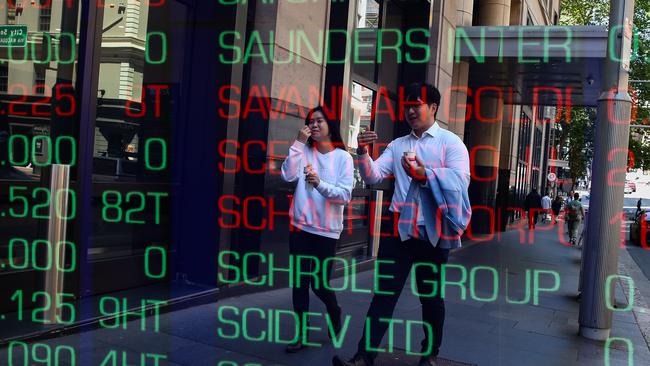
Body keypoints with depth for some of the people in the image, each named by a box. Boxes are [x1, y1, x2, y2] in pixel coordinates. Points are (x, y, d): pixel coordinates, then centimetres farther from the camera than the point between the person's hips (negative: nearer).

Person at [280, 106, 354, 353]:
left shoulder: (343, 157, -3)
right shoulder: (304, 151, 3)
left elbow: (345, 194, -11)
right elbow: (288, 176, -12)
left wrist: (320, 184, -28)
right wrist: (298, 143, -14)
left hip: (327, 230, -2)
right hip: (300, 226, 2)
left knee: (319, 283, 4)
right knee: (300, 282, 4)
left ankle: (334, 312, 36)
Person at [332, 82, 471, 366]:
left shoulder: (450, 141, 1)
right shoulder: (397, 145, 13)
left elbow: (461, 179, -14)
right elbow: (373, 176, 2)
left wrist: (425, 174, -30)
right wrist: (363, 153, -17)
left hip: (433, 230, -2)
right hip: (400, 227, 3)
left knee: (431, 295, 11)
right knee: (384, 292, -1)